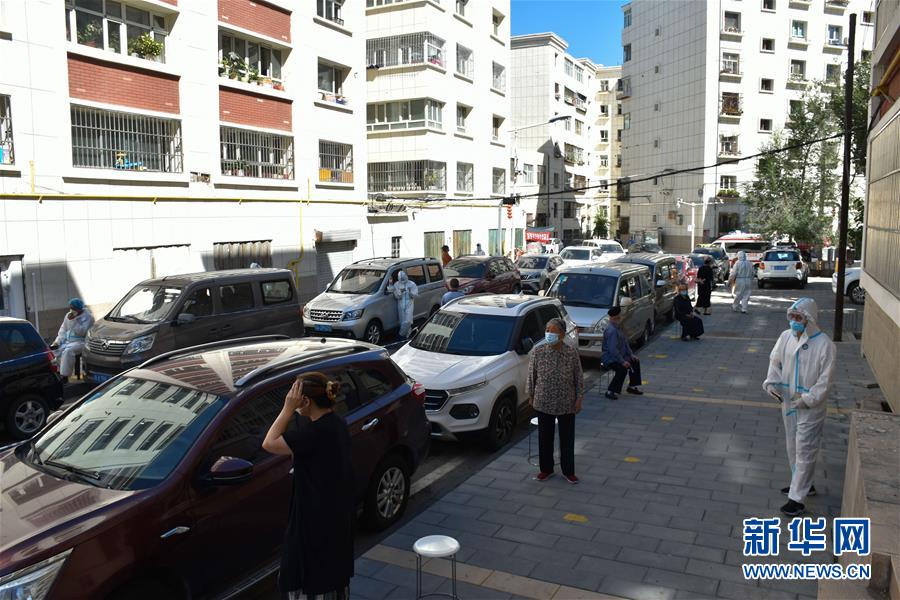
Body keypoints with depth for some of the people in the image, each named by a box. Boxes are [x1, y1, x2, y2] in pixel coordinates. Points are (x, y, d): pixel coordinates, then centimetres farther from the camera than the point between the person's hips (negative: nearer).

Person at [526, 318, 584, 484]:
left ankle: (568, 471, 27)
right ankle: (546, 470, 30)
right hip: (543, 403, 1)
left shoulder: (572, 353, -11)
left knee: (567, 438, 11)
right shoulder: (538, 352, -8)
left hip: (566, 404, -1)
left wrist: (579, 399, -3)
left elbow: (579, 378, -3)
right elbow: (531, 375, 2)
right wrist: (530, 395, 5)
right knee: (545, 438, 13)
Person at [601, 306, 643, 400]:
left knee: (635, 362, 14)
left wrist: (631, 355, 10)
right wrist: (622, 362, -27)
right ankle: (610, 391, -23)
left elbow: (625, 342, 19)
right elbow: (612, 349, -29)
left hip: (619, 355, 11)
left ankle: (632, 386, 24)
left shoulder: (618, 327, 9)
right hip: (609, 358, -11)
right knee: (622, 368, -31)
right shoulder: (611, 330, -24)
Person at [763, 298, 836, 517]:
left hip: (810, 408, -6)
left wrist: (808, 399, -19)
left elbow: (826, 378, -15)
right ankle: (803, 484, 39)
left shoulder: (823, 344, -17)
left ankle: (797, 498, 4)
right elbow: (775, 361, 11)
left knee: (805, 451, -2)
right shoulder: (786, 337, -1)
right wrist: (771, 383, -4)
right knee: (793, 447, 19)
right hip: (788, 402, 6)